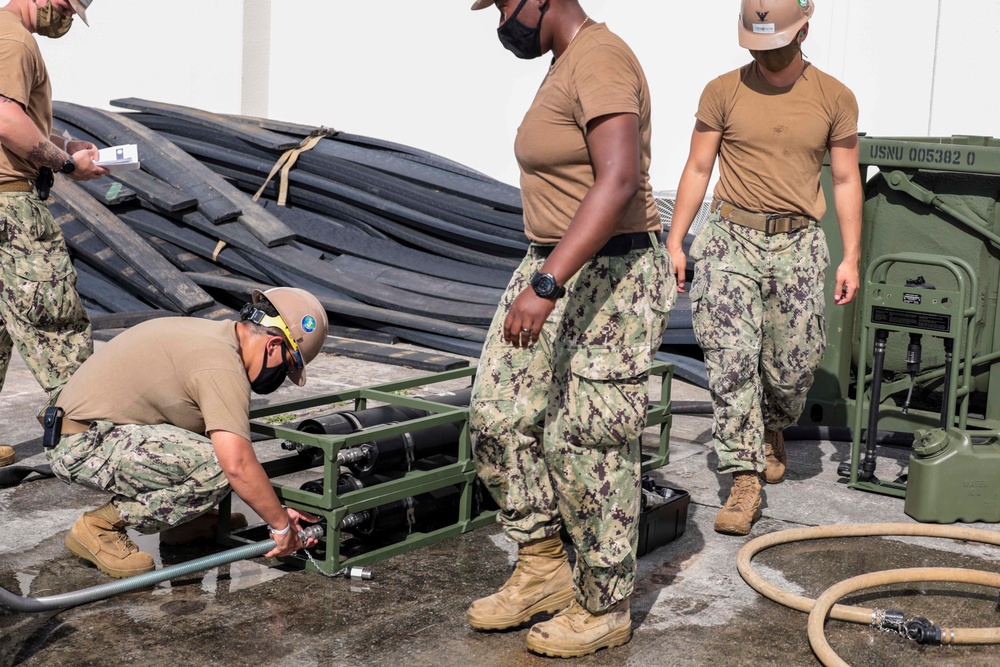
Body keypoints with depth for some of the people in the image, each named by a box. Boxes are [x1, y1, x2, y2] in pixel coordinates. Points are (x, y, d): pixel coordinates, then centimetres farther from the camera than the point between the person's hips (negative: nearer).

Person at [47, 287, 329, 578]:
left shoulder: (213, 335, 11)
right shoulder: (222, 364, -20)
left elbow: (235, 447, 18)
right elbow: (238, 465, -28)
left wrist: (275, 510, 15)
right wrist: (281, 525, -13)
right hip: (83, 446, -10)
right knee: (215, 469, -23)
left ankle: (183, 519, 16)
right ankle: (100, 526, -9)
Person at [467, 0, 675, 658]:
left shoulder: (599, 59, -17)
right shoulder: (565, 64, 15)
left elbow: (619, 180, -31)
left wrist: (546, 283, -36)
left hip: (614, 279, -10)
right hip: (555, 270, 10)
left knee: (587, 444, -3)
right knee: (499, 415, 7)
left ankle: (604, 610, 14)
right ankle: (544, 568, 21)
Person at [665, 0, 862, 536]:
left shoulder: (835, 98, 4)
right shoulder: (722, 92, 1)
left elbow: (845, 180, 7)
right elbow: (697, 170, 4)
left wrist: (851, 258, 1)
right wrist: (674, 243, 0)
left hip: (798, 246, 1)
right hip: (731, 240, -1)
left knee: (794, 366, 6)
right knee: (731, 361, -9)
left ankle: (772, 430, 38)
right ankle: (745, 481, -3)